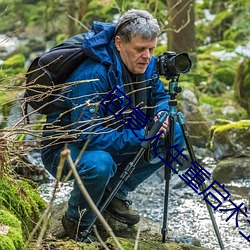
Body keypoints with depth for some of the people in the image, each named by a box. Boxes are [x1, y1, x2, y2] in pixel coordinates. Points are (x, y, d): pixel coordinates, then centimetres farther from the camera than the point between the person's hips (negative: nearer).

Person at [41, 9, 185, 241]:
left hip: (113, 141, 8)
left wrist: (161, 114, -15)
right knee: (99, 163, -41)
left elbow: (161, 96, 10)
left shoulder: (146, 65, -8)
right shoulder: (92, 76, -33)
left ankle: (115, 193, 6)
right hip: (64, 148, -8)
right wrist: (142, 137, -34)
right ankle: (77, 222, -9)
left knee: (175, 134, -4)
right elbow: (89, 136, -36)